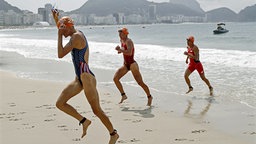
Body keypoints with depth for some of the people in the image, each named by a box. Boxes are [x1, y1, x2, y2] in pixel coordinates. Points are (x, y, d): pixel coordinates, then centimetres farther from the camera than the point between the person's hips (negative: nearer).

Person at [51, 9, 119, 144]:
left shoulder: (76, 37, -16)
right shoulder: (76, 34, 13)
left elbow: (60, 54, -22)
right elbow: (61, 30, 38)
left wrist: (59, 36, -14)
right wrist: (56, 19, 31)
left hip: (86, 77, -10)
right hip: (79, 79, 10)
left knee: (96, 110, 0)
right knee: (59, 103, 3)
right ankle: (84, 121, 12)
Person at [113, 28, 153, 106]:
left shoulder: (129, 41, -18)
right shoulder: (122, 40, 8)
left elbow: (129, 52, -34)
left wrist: (120, 49, -29)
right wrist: (120, 50, 5)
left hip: (132, 64, -9)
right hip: (125, 65, 9)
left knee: (140, 82, -6)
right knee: (115, 78, -4)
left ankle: (149, 97, 13)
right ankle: (123, 95, 8)